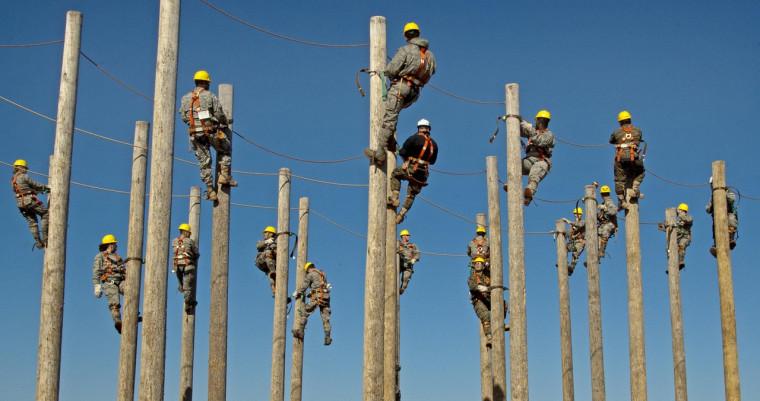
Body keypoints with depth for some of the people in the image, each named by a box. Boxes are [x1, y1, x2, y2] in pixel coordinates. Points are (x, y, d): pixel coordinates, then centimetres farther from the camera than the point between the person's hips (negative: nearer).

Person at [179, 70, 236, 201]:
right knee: (226, 150, 21)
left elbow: (184, 117, 6)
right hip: (212, 132, -3)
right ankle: (224, 175, 5)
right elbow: (219, 114, -7)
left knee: (204, 162, 8)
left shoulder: (186, 98, 7)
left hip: (195, 134, 3)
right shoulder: (210, 96, -4)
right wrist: (227, 122, 13)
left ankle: (210, 190, 6)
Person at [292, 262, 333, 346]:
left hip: (316, 297, -6)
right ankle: (327, 338, 1)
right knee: (325, 318, 6)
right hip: (326, 297, 6)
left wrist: (297, 294, 17)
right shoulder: (322, 274, 25)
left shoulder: (310, 274, 4)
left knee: (304, 312, 2)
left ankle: (299, 331, -8)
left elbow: (304, 286, 1)